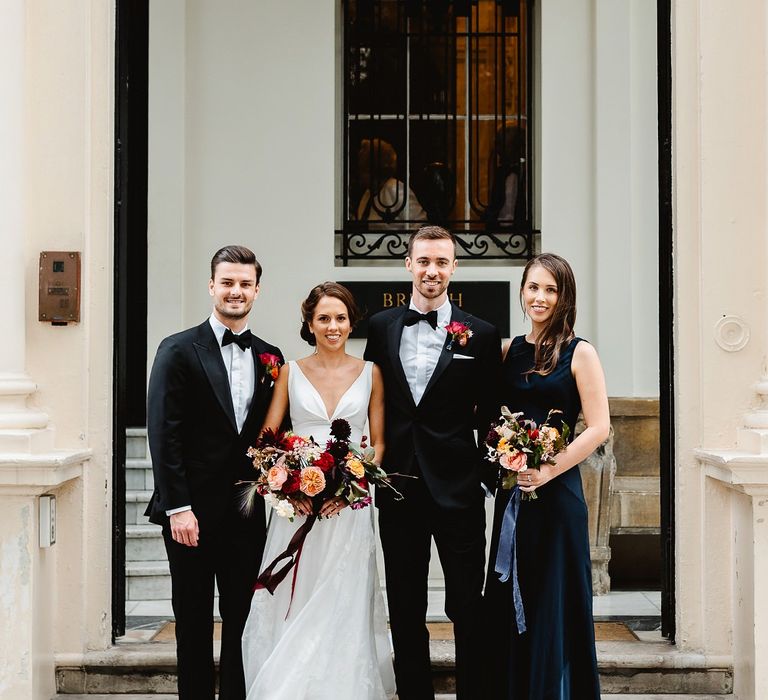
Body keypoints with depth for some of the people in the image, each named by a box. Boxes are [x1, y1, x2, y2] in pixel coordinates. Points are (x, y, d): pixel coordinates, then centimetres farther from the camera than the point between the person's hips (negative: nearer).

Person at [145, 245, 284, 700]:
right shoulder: (179, 351, -4)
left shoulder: (270, 358, 10)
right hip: (192, 513, -3)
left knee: (243, 623, 8)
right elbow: (164, 434, -9)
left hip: (248, 512, 4)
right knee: (195, 624, 6)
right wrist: (178, 507, -14)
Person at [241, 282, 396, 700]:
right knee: (291, 608, 1)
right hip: (296, 505, 0)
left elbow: (378, 443, 7)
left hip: (348, 506, 0)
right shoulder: (290, 372, 6)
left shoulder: (369, 373, 6)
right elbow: (266, 439, 5)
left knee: (343, 607, 0)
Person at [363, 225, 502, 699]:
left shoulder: (481, 335, -1)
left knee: (469, 608, 5)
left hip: (458, 488, -2)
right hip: (398, 487, 3)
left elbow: (490, 413, 1)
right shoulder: (380, 327, 5)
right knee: (405, 611, 12)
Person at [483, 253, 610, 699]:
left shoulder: (579, 353, -5)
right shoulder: (509, 351, 9)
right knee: (507, 601, 10)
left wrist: (548, 471, -16)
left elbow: (599, 428, -10)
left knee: (553, 602, 3)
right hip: (512, 490, 5)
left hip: (557, 492, -5)